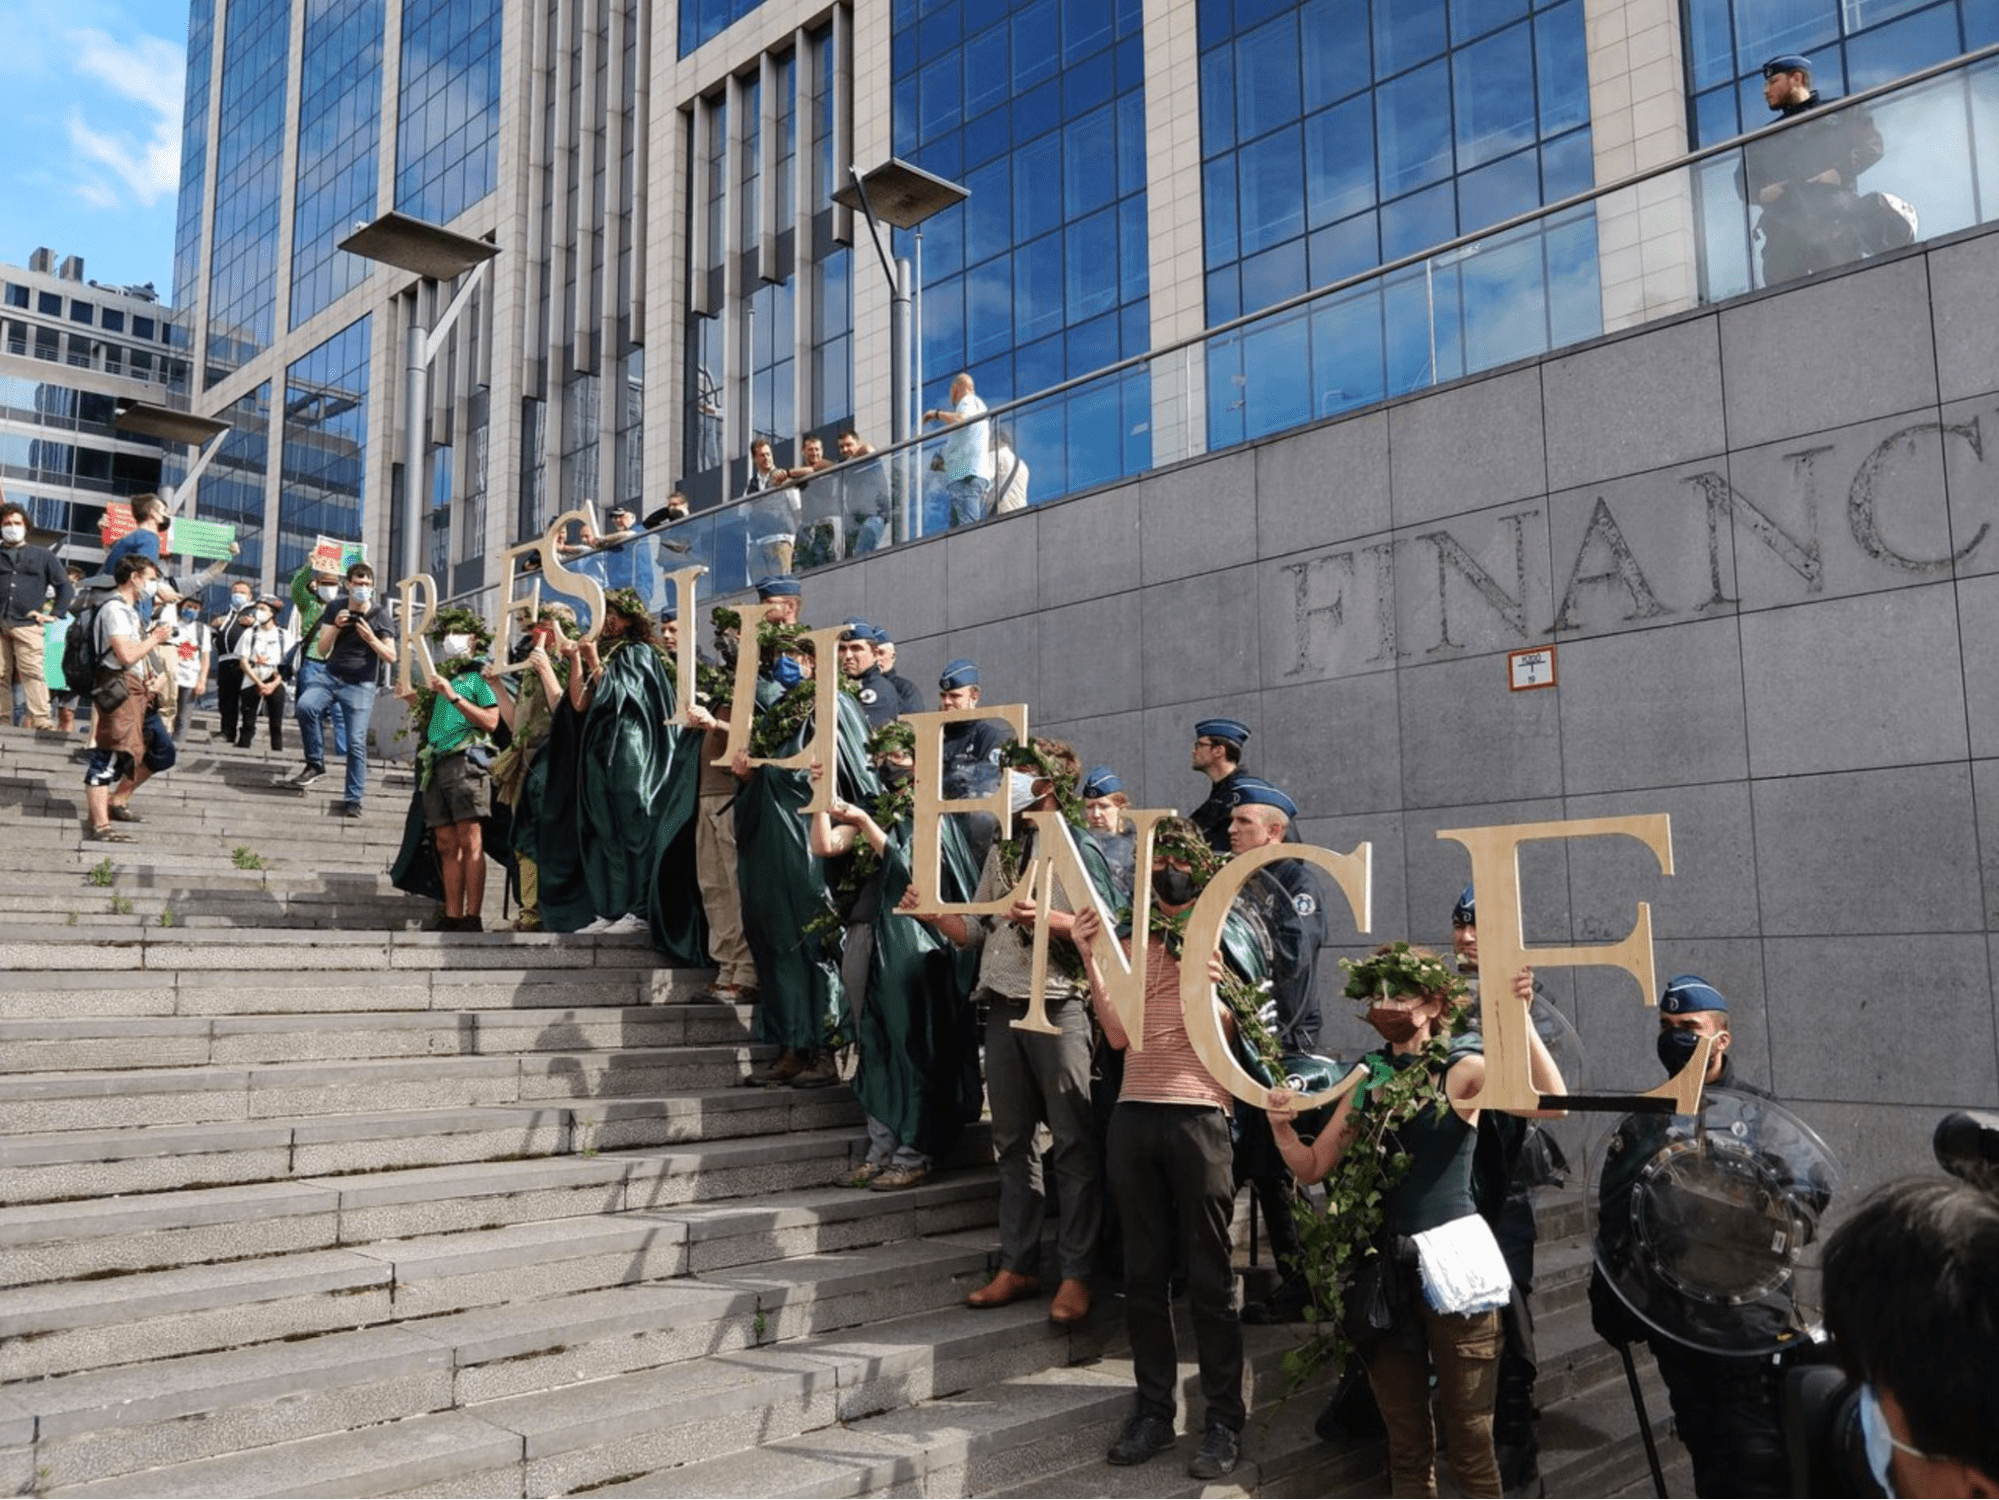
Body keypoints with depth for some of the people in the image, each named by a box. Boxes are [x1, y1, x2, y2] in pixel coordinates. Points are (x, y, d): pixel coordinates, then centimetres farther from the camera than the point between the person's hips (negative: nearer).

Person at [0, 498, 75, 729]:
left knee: (32, 673, -12)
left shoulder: (42, 556, 15)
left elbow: (66, 587, 16)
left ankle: (41, 721, -17)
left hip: (27, 625, -2)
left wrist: (54, 614, 5)